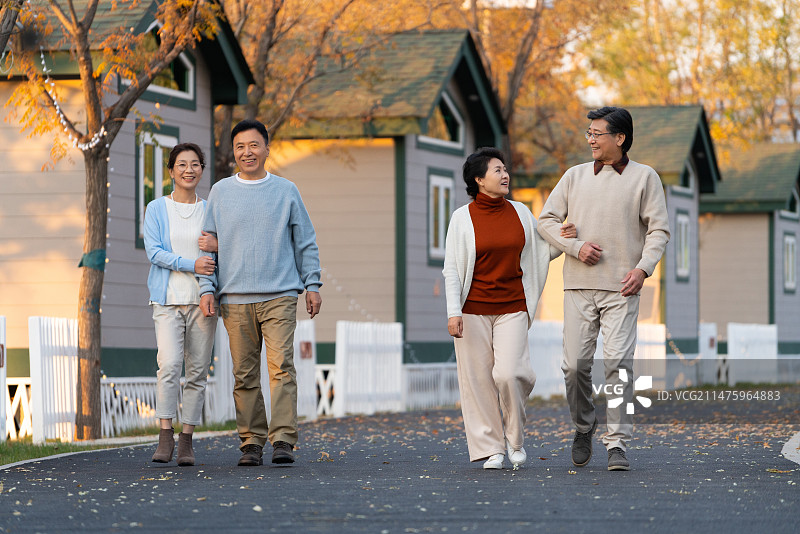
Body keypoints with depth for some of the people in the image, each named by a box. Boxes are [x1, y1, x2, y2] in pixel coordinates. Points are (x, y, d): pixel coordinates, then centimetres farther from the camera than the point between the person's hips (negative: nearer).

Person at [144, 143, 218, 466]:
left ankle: (187, 440, 3)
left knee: (198, 371, -1)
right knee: (169, 364, -18)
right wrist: (192, 264, -16)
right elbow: (154, 251, -4)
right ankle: (165, 435, -15)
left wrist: (218, 245, -10)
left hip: (202, 299, 2)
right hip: (168, 298, -2)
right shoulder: (156, 209, 7)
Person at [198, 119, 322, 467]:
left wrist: (312, 285, 5)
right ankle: (251, 441, 8)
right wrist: (207, 288, 2)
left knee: (281, 366, -13)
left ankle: (283, 439, -15)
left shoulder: (286, 191, 8)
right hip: (235, 298, 2)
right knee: (245, 375, 2)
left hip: (280, 296, -2)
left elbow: (306, 242, 12)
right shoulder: (220, 193, 11)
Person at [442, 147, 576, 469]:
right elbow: (451, 269, -3)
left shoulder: (520, 213, 7)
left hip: (512, 309, 1)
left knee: (508, 374, -13)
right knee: (478, 378, -2)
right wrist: (453, 312, -11)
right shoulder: (462, 218, -1)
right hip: (473, 309, -1)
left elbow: (540, 254, 18)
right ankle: (491, 448, 8)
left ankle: (515, 440, 8)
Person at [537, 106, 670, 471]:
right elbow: (546, 220, 12)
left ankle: (618, 443, -8)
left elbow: (658, 229, 3)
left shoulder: (644, 178, 6)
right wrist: (575, 246, -5)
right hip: (579, 285, 2)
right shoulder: (575, 176, 13)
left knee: (618, 362, -11)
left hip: (621, 288, -2)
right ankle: (583, 427, 23)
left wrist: (643, 268, -12)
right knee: (575, 364, -1)